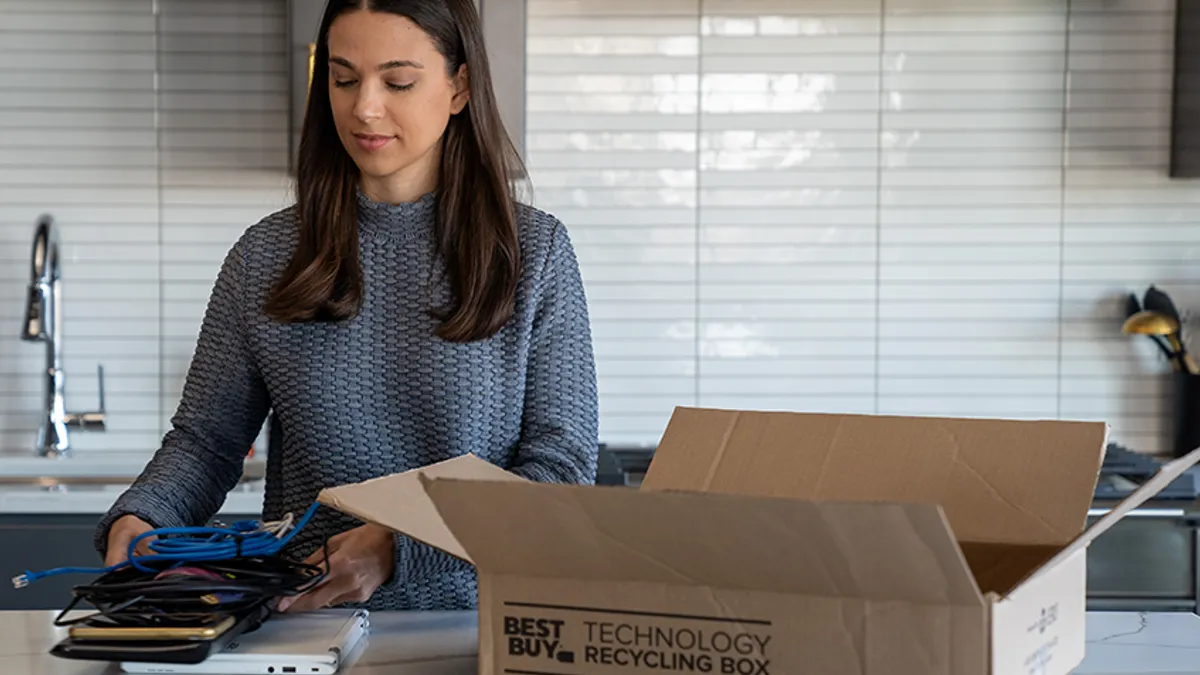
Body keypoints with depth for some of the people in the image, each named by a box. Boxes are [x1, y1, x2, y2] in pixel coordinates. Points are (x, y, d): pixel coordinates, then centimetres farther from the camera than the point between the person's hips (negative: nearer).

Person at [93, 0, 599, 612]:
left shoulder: (533, 250, 3)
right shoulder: (266, 255, 9)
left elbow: (563, 468, -3)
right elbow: (205, 439, 13)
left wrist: (400, 546, -17)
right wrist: (136, 519, -10)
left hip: (475, 629, -4)